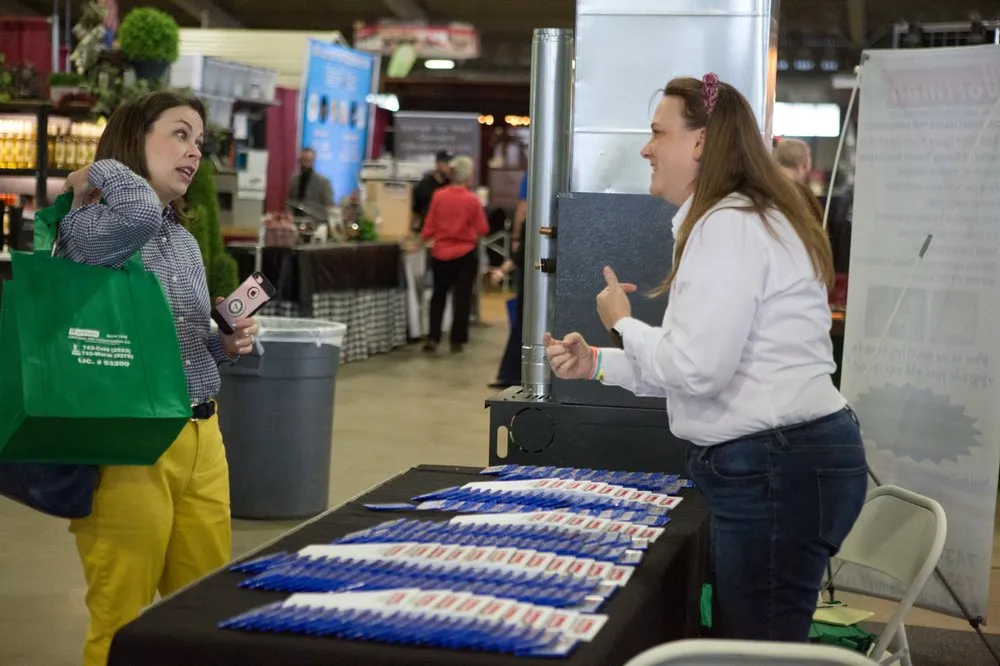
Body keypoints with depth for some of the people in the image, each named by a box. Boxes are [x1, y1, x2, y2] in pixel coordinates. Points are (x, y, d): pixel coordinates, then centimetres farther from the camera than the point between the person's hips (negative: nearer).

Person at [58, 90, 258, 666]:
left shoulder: (186, 243, 15)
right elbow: (140, 211, -34)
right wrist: (100, 171, -14)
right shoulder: (87, 226, -10)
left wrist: (227, 345, 5)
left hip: (202, 438, 8)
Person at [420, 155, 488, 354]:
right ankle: (457, 341, 10)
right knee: (462, 297, 8)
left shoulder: (438, 196, -6)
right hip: (466, 254, -2)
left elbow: (429, 228, -1)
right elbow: (483, 230, -6)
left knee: (438, 295, 15)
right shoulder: (472, 199, -12)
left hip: (441, 253, 2)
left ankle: (432, 338, 9)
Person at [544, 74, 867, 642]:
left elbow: (695, 368, -22)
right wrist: (598, 363, 13)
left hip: (780, 468, -11)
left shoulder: (728, 224, -16)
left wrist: (622, 322, -4)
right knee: (737, 640, 17)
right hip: (775, 461, 11)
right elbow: (706, 364, 21)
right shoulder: (740, 218, 20)